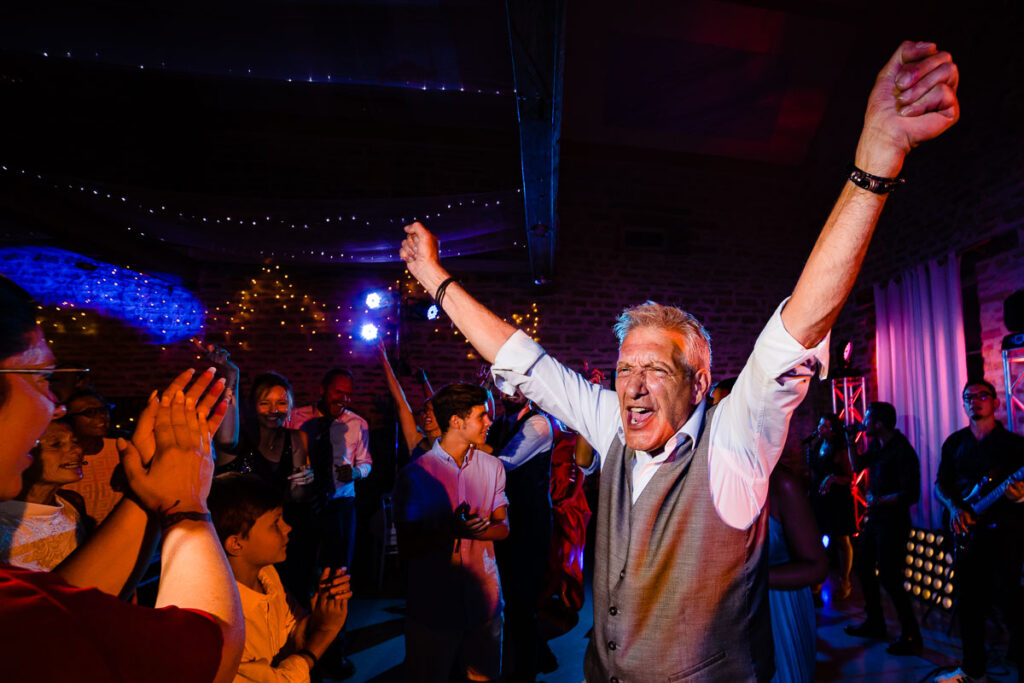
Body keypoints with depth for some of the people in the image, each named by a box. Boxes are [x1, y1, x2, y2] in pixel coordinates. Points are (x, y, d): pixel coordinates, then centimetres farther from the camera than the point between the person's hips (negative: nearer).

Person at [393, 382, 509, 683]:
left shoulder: (493, 467, 4)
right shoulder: (415, 474, -8)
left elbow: (503, 528, 6)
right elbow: (407, 547, -10)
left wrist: (472, 530, -16)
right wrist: (450, 531, -28)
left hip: (484, 600, 3)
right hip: (433, 604, -3)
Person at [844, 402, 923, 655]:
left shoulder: (903, 452, -20)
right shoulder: (876, 446, 6)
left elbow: (911, 494, -24)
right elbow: (857, 465, 19)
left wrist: (878, 500, -16)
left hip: (893, 522, -9)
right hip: (875, 519, 9)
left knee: (889, 577, -7)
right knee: (863, 567, 17)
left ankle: (911, 636, 7)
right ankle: (875, 623, 32)